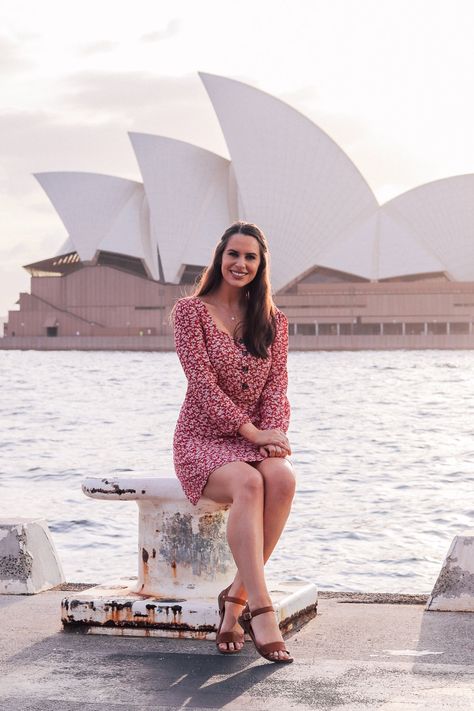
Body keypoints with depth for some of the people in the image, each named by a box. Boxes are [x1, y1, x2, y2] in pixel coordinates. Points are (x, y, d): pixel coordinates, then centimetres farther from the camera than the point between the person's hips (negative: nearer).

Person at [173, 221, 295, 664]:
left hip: (256, 441, 4)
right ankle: (260, 611, -40)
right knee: (248, 484, -37)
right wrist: (251, 431, -19)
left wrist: (273, 434, -17)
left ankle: (237, 597, -22)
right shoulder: (191, 311, -1)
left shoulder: (273, 321, 12)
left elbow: (277, 383, 4)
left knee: (282, 478, -33)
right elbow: (202, 381, -11)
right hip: (203, 440, -3)